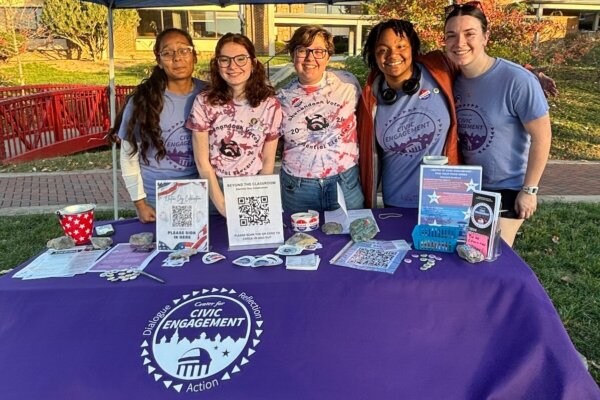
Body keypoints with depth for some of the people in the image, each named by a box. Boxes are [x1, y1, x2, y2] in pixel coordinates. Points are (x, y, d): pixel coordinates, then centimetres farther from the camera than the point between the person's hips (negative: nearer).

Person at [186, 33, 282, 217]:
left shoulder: (270, 105, -7)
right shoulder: (204, 103, -9)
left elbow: (268, 162, -2)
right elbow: (202, 162, -9)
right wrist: (222, 206, -14)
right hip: (214, 191, 0)